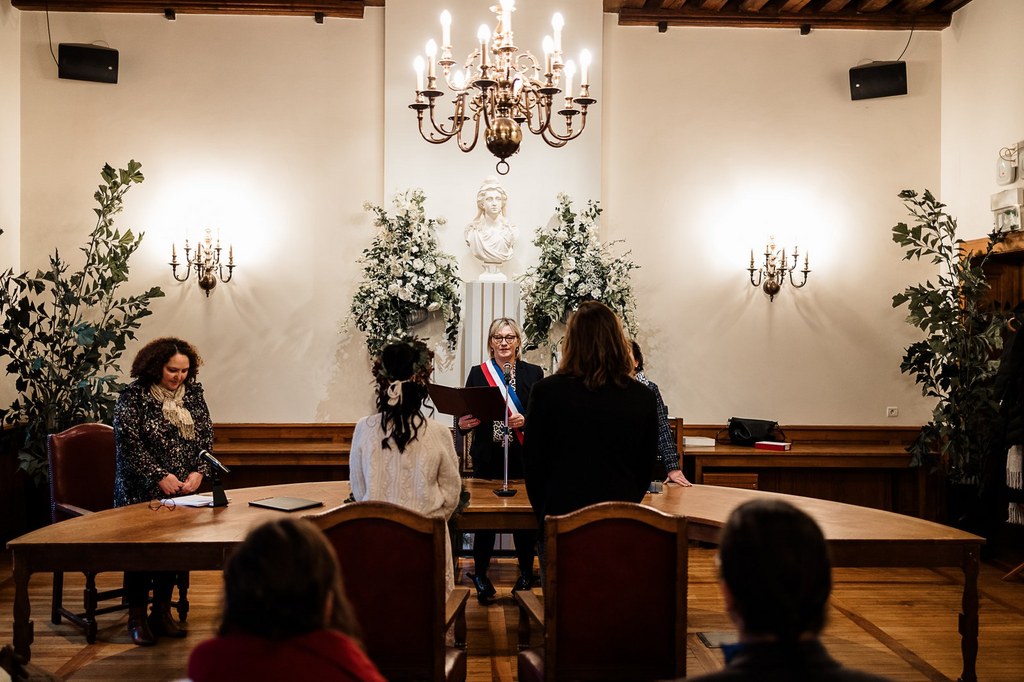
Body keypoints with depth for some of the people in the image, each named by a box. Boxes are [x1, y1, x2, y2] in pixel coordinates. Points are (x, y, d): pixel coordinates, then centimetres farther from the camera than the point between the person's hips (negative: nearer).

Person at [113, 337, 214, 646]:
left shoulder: (193, 393, 8)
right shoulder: (133, 396, -6)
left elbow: (206, 436, 9)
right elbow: (129, 443, -12)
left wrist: (198, 472, -6)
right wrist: (160, 476, -17)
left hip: (182, 492, 4)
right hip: (142, 491, -4)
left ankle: (162, 612, 10)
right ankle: (137, 617, 4)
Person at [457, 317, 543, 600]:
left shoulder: (534, 373, 5)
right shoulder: (478, 373, 7)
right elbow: (467, 416, 6)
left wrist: (525, 420, -17)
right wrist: (464, 424, -16)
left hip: (523, 459, 0)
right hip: (487, 458, 0)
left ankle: (526, 572, 21)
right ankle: (480, 574, 17)